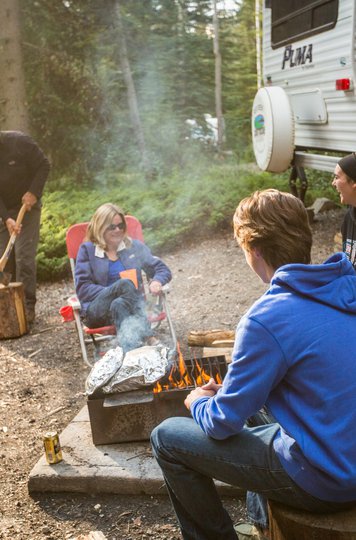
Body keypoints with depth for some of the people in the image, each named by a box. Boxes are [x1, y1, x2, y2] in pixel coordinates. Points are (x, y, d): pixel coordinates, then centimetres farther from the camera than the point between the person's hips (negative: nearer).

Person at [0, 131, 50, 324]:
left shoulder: (19, 142, -18)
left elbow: (43, 165, -9)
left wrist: (34, 192, -21)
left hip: (27, 205, -3)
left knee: (24, 255, -11)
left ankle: (27, 306, -6)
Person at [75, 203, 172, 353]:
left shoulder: (135, 246, 16)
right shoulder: (87, 250, 9)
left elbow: (162, 269, 18)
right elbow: (82, 288, 1)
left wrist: (157, 281, -7)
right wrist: (115, 291, -13)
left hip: (131, 305, 2)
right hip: (98, 311, -1)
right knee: (126, 284, -33)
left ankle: (129, 352, -61)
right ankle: (148, 339, -41)